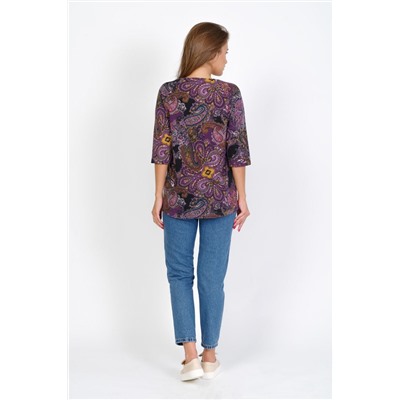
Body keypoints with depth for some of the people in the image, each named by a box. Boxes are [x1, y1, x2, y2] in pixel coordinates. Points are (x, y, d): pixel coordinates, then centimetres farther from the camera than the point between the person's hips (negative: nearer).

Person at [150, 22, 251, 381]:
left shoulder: (168, 92, -4)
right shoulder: (230, 93, -6)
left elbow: (162, 149, -5)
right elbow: (237, 150, -6)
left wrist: (159, 197, 2)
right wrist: (242, 199, 1)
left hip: (179, 197, 0)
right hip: (219, 197, 0)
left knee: (179, 274, 12)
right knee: (212, 277, 9)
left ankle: (190, 356, 6)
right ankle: (209, 357, 19)